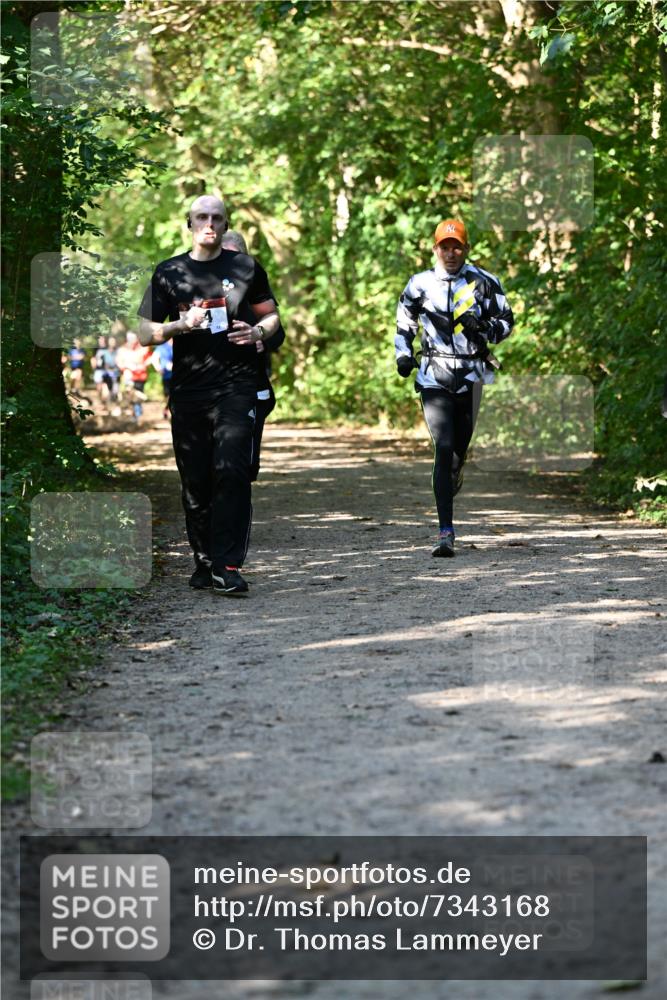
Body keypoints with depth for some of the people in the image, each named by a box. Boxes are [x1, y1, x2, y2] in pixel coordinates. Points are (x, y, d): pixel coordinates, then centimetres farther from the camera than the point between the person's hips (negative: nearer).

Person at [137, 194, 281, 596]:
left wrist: (258, 332, -5)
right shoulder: (169, 272, 10)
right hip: (188, 391, 2)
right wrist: (182, 324, -9)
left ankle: (227, 567, -17)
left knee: (232, 472, -15)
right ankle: (204, 562, 17)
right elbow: (146, 333, 10)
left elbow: (271, 315, 18)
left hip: (237, 386, -2)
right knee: (196, 482, 4)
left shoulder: (246, 267, 10)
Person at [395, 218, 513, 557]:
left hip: (471, 377, 1)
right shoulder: (420, 284, 5)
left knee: (459, 450, 13)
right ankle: (446, 533, -17)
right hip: (434, 377, -1)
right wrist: (403, 354, 4)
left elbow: (506, 322, 10)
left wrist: (483, 328, -11)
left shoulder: (484, 283, 3)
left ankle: (451, 483, 50)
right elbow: (404, 322, 20)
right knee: (443, 449, -15)